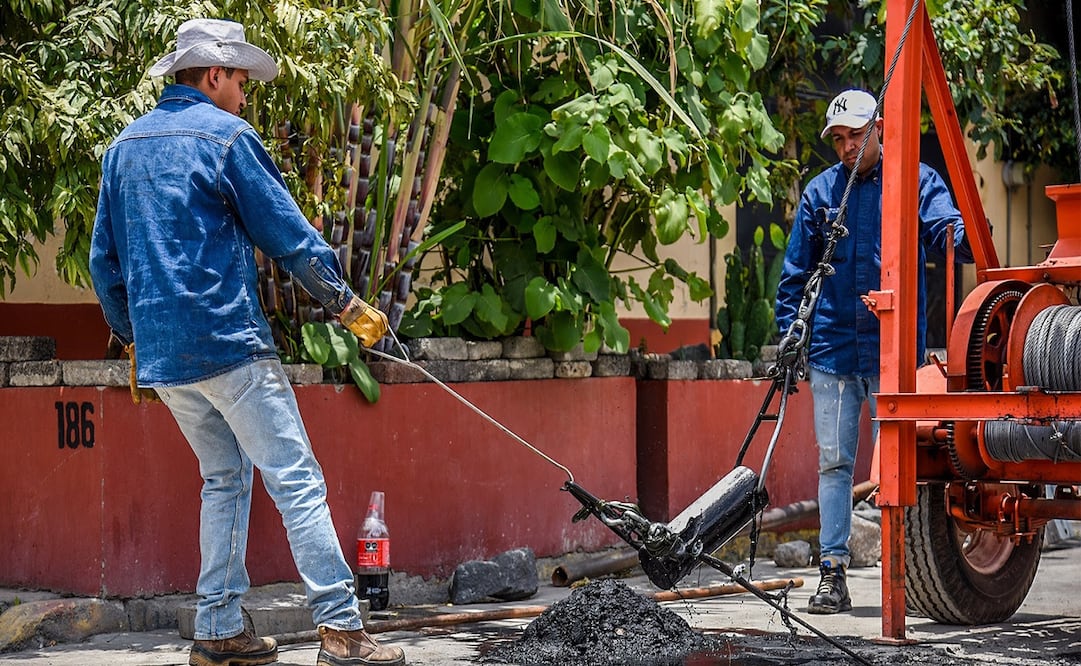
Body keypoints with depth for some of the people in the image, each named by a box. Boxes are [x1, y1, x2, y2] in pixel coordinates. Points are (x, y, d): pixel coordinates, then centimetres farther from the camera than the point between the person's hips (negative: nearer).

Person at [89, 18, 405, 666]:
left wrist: (133, 339, 28)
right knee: (297, 479, -7)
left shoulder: (124, 147, 16)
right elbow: (286, 233, -5)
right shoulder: (225, 135, -6)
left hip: (160, 351, 8)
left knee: (225, 479, 17)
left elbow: (105, 261, 19)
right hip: (228, 343, -8)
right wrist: (348, 303, 5)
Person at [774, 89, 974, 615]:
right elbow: (796, 272, 16)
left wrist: (969, 236, -36)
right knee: (833, 462, 3)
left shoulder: (916, 181, 3)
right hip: (832, 348, 3)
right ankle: (832, 575, 7)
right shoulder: (820, 192, 11)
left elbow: (946, 228, -12)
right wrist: (788, 336, 8)